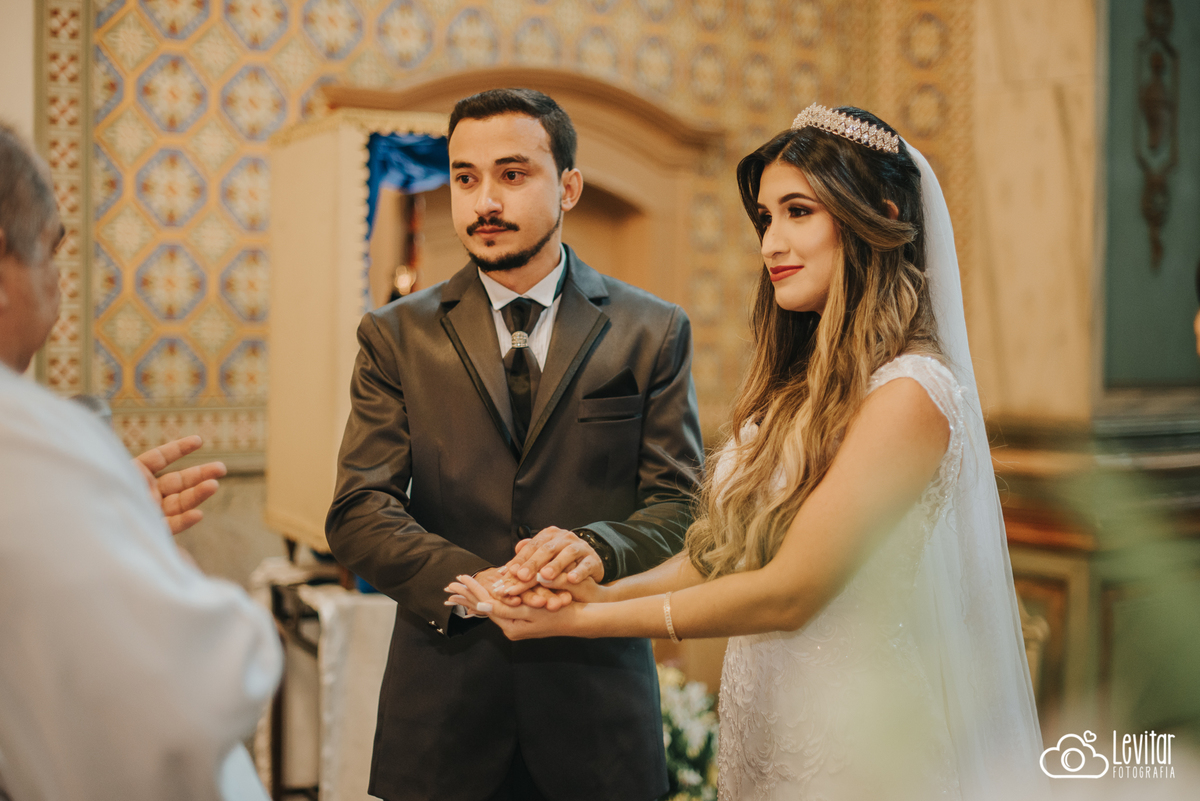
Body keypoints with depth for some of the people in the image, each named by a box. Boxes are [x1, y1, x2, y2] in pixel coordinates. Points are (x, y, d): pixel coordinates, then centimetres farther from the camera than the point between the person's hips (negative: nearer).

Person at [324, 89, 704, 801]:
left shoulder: (654, 332, 2)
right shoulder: (396, 336, 3)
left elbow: (677, 503, -2)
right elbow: (359, 510, -4)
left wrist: (597, 549, -23)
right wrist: (469, 581, -21)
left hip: (597, 698, 0)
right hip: (442, 695, 1)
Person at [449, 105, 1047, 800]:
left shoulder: (908, 393, -20)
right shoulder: (800, 387, 6)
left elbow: (789, 591, -22)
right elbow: (722, 557, 3)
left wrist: (588, 618, -17)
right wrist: (600, 588, -14)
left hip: (855, 744, -7)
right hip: (764, 729, 7)